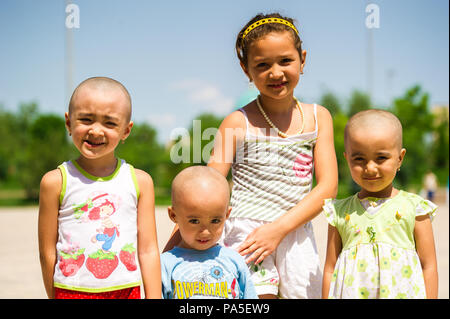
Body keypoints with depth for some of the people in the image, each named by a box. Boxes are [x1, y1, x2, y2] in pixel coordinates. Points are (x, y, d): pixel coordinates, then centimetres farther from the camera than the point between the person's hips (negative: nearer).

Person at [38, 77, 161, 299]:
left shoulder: (140, 181, 0)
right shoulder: (56, 182, -5)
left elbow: (148, 250, 2)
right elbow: (47, 252, 0)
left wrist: (154, 297, 0)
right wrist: (54, 296, 3)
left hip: (127, 291, 2)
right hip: (72, 292, -1)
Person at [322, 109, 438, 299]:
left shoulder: (414, 208, 1)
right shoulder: (340, 212, 6)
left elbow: (428, 266, 4)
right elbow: (330, 269, 10)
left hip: (401, 292, -1)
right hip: (351, 293, 1)